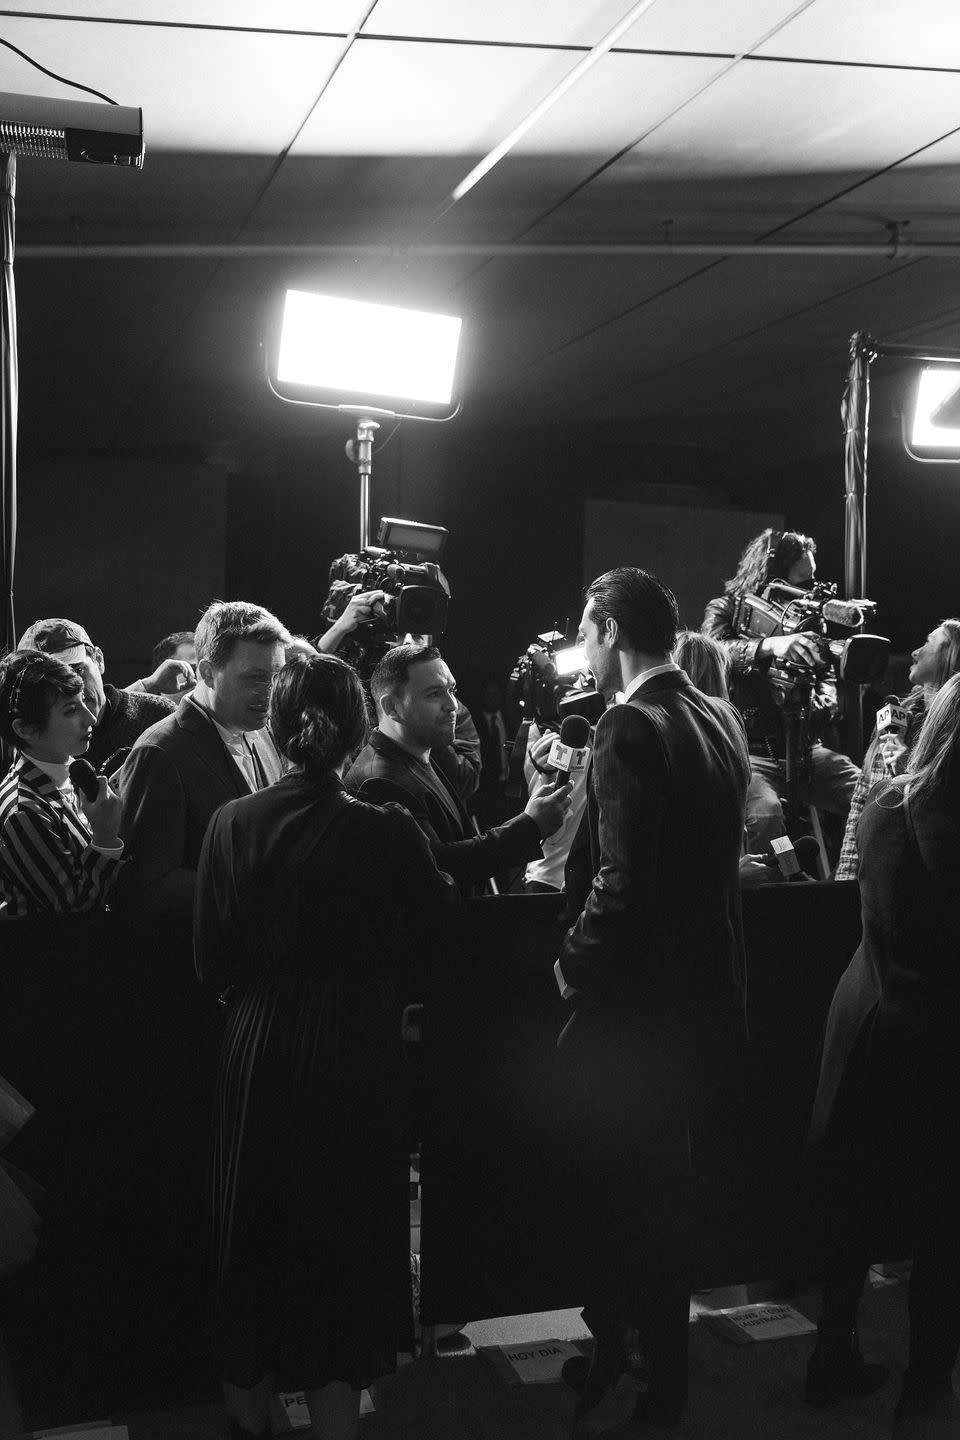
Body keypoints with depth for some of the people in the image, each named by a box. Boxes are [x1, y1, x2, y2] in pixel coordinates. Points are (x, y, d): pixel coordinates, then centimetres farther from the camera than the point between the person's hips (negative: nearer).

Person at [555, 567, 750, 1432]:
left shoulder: (632, 727, -20)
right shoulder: (721, 720, 5)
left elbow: (623, 881, -26)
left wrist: (576, 963, -11)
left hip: (634, 1001, -8)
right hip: (706, 994, 9)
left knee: (607, 1189, 9)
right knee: (663, 1183, 21)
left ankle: (618, 1367, 22)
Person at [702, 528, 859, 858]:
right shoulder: (725, 610, -1)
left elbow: (825, 676, 19)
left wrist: (825, 698, -7)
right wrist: (769, 645, -41)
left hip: (803, 749, 5)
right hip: (749, 750, -5)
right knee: (764, 814, -35)